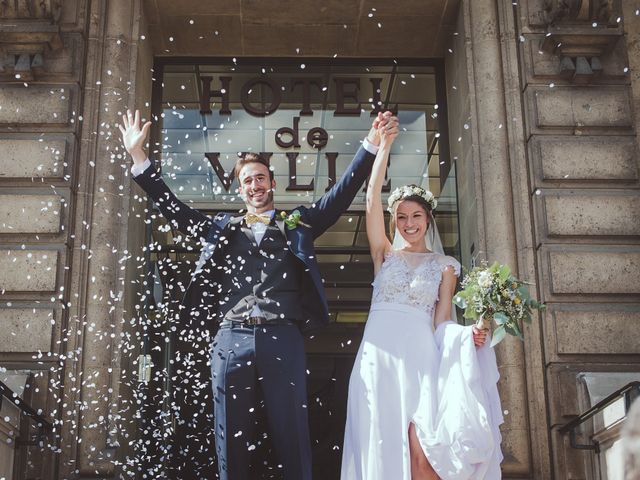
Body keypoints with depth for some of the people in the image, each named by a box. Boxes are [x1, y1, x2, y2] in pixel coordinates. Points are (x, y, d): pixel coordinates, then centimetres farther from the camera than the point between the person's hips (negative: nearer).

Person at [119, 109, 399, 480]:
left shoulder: (298, 223, 17)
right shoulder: (222, 228, 21)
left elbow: (343, 193, 9)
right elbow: (173, 208, 20)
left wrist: (372, 146, -3)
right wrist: (139, 158, 14)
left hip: (282, 338, -2)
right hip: (231, 339, 2)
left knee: (292, 439, -1)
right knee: (233, 443, 4)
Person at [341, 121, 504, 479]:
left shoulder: (445, 265, 14)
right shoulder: (385, 254, 15)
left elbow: (441, 319, 8)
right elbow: (372, 198, 5)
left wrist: (468, 333, -13)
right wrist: (385, 146, 0)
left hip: (420, 357, -1)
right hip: (379, 354, 1)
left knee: (422, 449, -15)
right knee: (381, 445, -4)